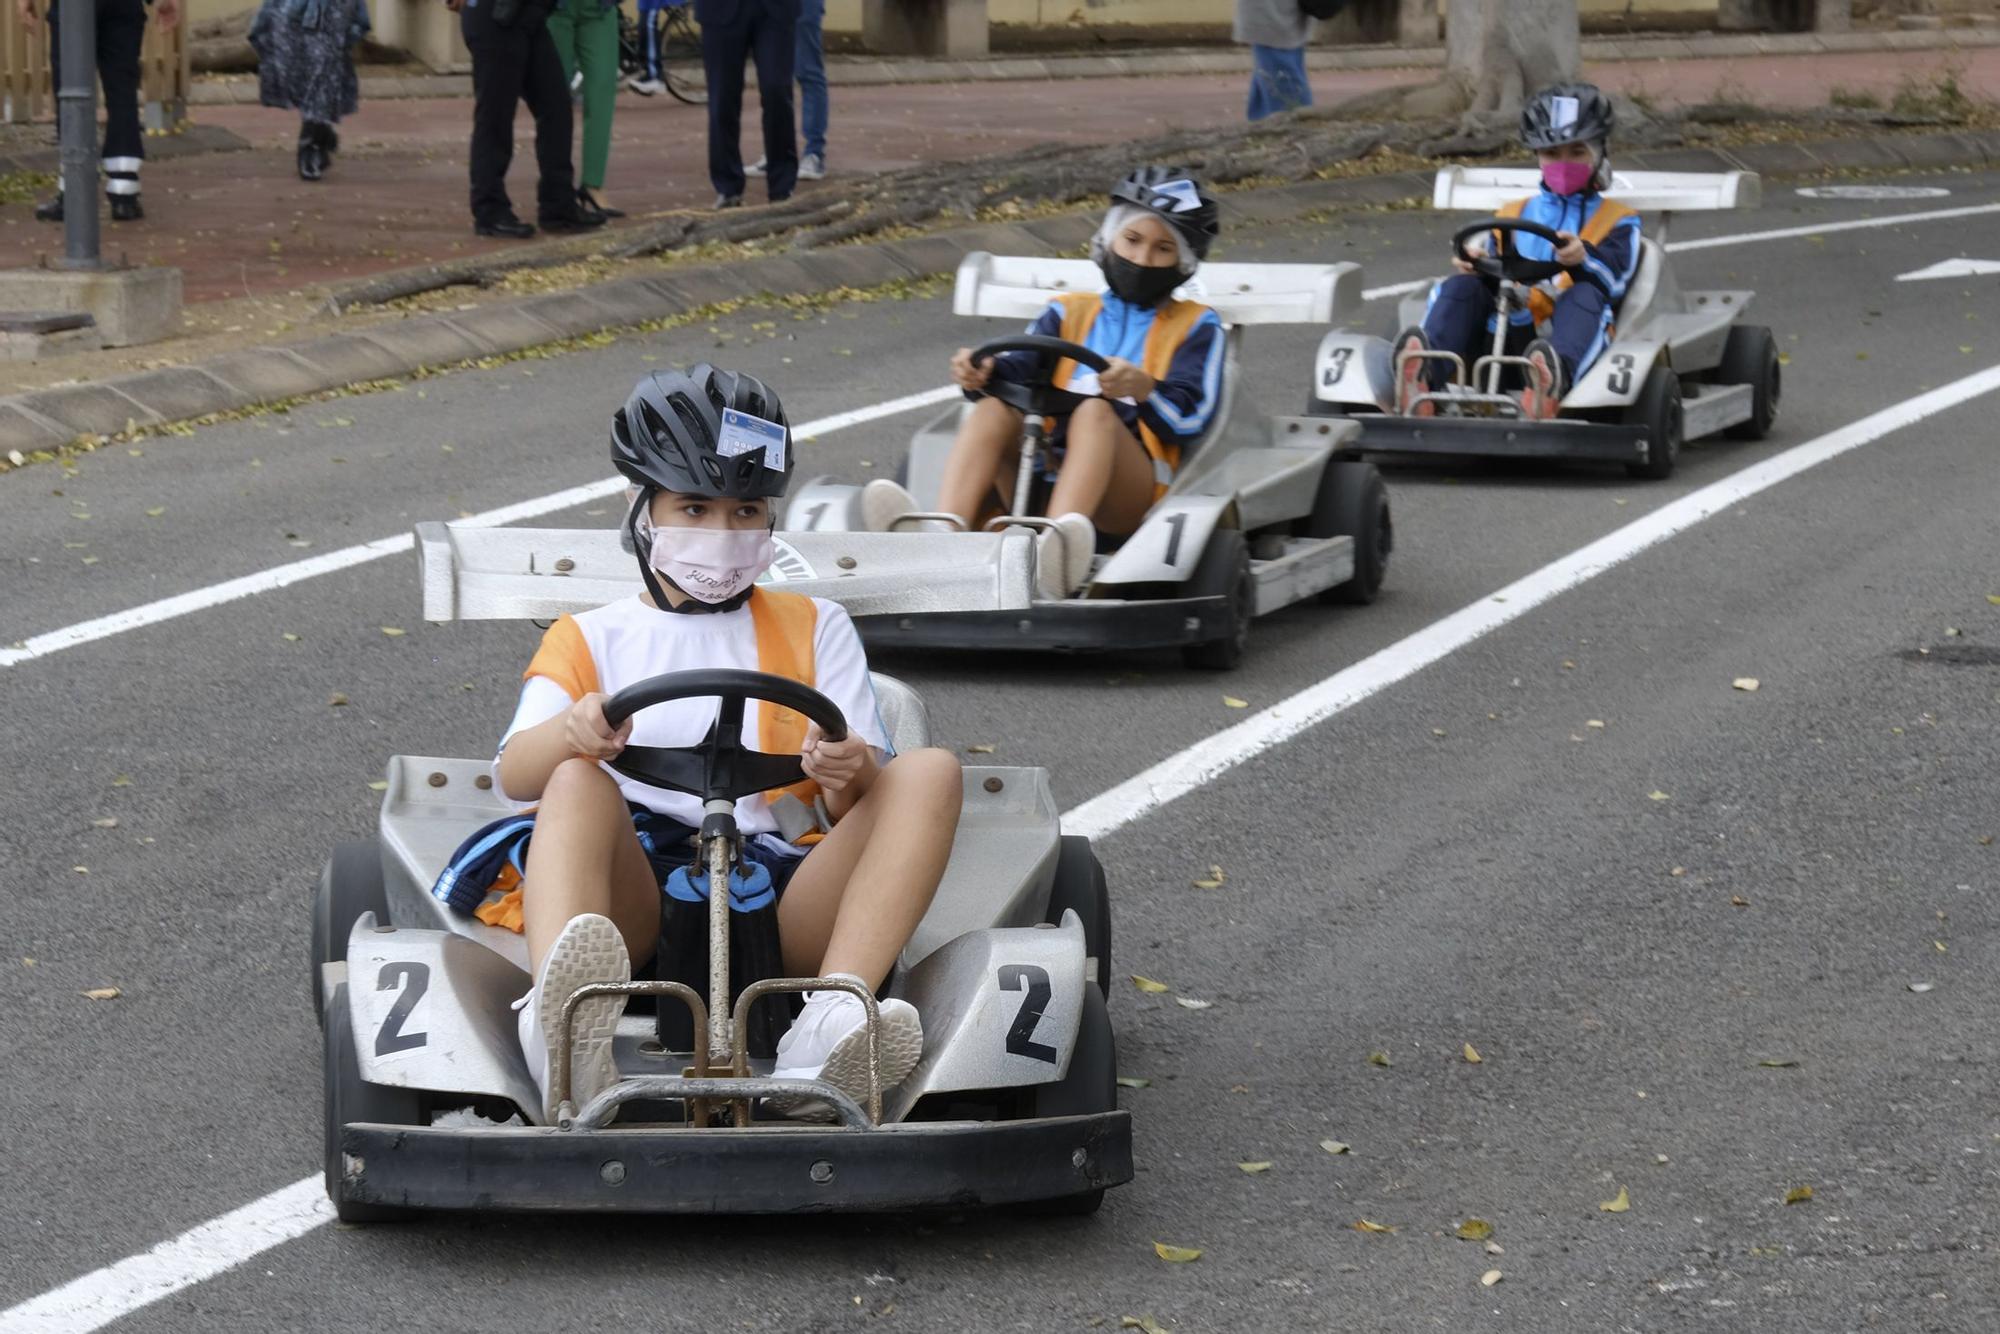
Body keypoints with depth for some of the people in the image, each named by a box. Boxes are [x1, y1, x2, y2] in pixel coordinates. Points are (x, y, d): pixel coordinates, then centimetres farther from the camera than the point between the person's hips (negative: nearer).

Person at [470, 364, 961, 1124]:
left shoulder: (815, 628, 26)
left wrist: (852, 772, -16)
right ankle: (566, 1030, -60)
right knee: (577, 780, -31)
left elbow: (866, 794, 11)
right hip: (634, 891, -1)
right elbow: (514, 773, 2)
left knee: (931, 773, -21)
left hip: (779, 885, 1)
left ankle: (833, 1025, -44)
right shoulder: (590, 639, 22)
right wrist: (572, 731, -23)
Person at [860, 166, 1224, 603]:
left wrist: (1142, 388, -20)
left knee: (1096, 409, -32)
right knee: (994, 409, -23)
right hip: (1041, 475, 3)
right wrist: (983, 374, -17)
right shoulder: (1069, 313, 27)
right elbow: (1019, 367, 7)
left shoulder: (1195, 327, 20)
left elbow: (1188, 419, 2)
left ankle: (1055, 549, -63)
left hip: (1127, 493, -3)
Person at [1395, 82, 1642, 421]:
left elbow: (1613, 279, -3)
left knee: (1585, 294, -33)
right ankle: (1422, 376, -50)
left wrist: (1583, 260, -27)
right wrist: (1473, 265, -11)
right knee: (1460, 286, -20)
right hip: (1505, 333, 3)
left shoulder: (1617, 223, 19)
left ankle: (1554, 380, -68)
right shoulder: (1514, 215, 31)